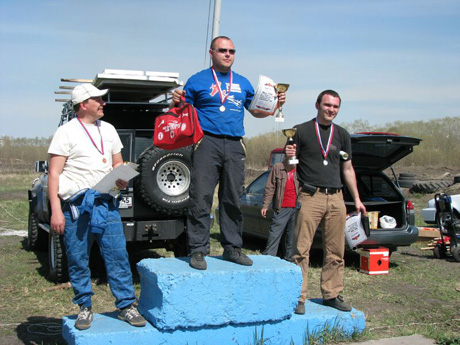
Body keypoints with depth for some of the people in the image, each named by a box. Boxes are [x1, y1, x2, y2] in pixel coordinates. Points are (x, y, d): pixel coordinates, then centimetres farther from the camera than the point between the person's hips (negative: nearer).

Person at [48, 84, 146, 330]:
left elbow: (117, 163, 23)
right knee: (78, 261, 4)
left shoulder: (108, 130, 15)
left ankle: (126, 306, 8)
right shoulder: (66, 132, -1)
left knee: (118, 256, 0)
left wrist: (122, 179, -1)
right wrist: (56, 211, -13)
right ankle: (84, 308, 18)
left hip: (106, 202, 4)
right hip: (75, 205, -4)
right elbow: (54, 174, -5)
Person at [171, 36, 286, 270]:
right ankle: (198, 250, -2)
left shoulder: (243, 83, 19)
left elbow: (257, 112, 25)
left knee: (233, 200, 7)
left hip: (235, 146, 4)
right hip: (207, 143, -4)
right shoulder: (198, 81, 6)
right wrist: (176, 102, -15)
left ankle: (232, 248, 16)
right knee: (201, 198, -8)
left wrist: (275, 104, 8)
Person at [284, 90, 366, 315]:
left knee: (335, 252, 9)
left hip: (336, 198, 5)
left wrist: (357, 199, 16)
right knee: (301, 250, -7)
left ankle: (331, 295, 20)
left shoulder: (342, 135, 15)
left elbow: (347, 169, 19)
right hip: (310, 197, -4)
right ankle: (299, 297, 0)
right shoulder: (302, 131, 2)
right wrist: (288, 156, -20)